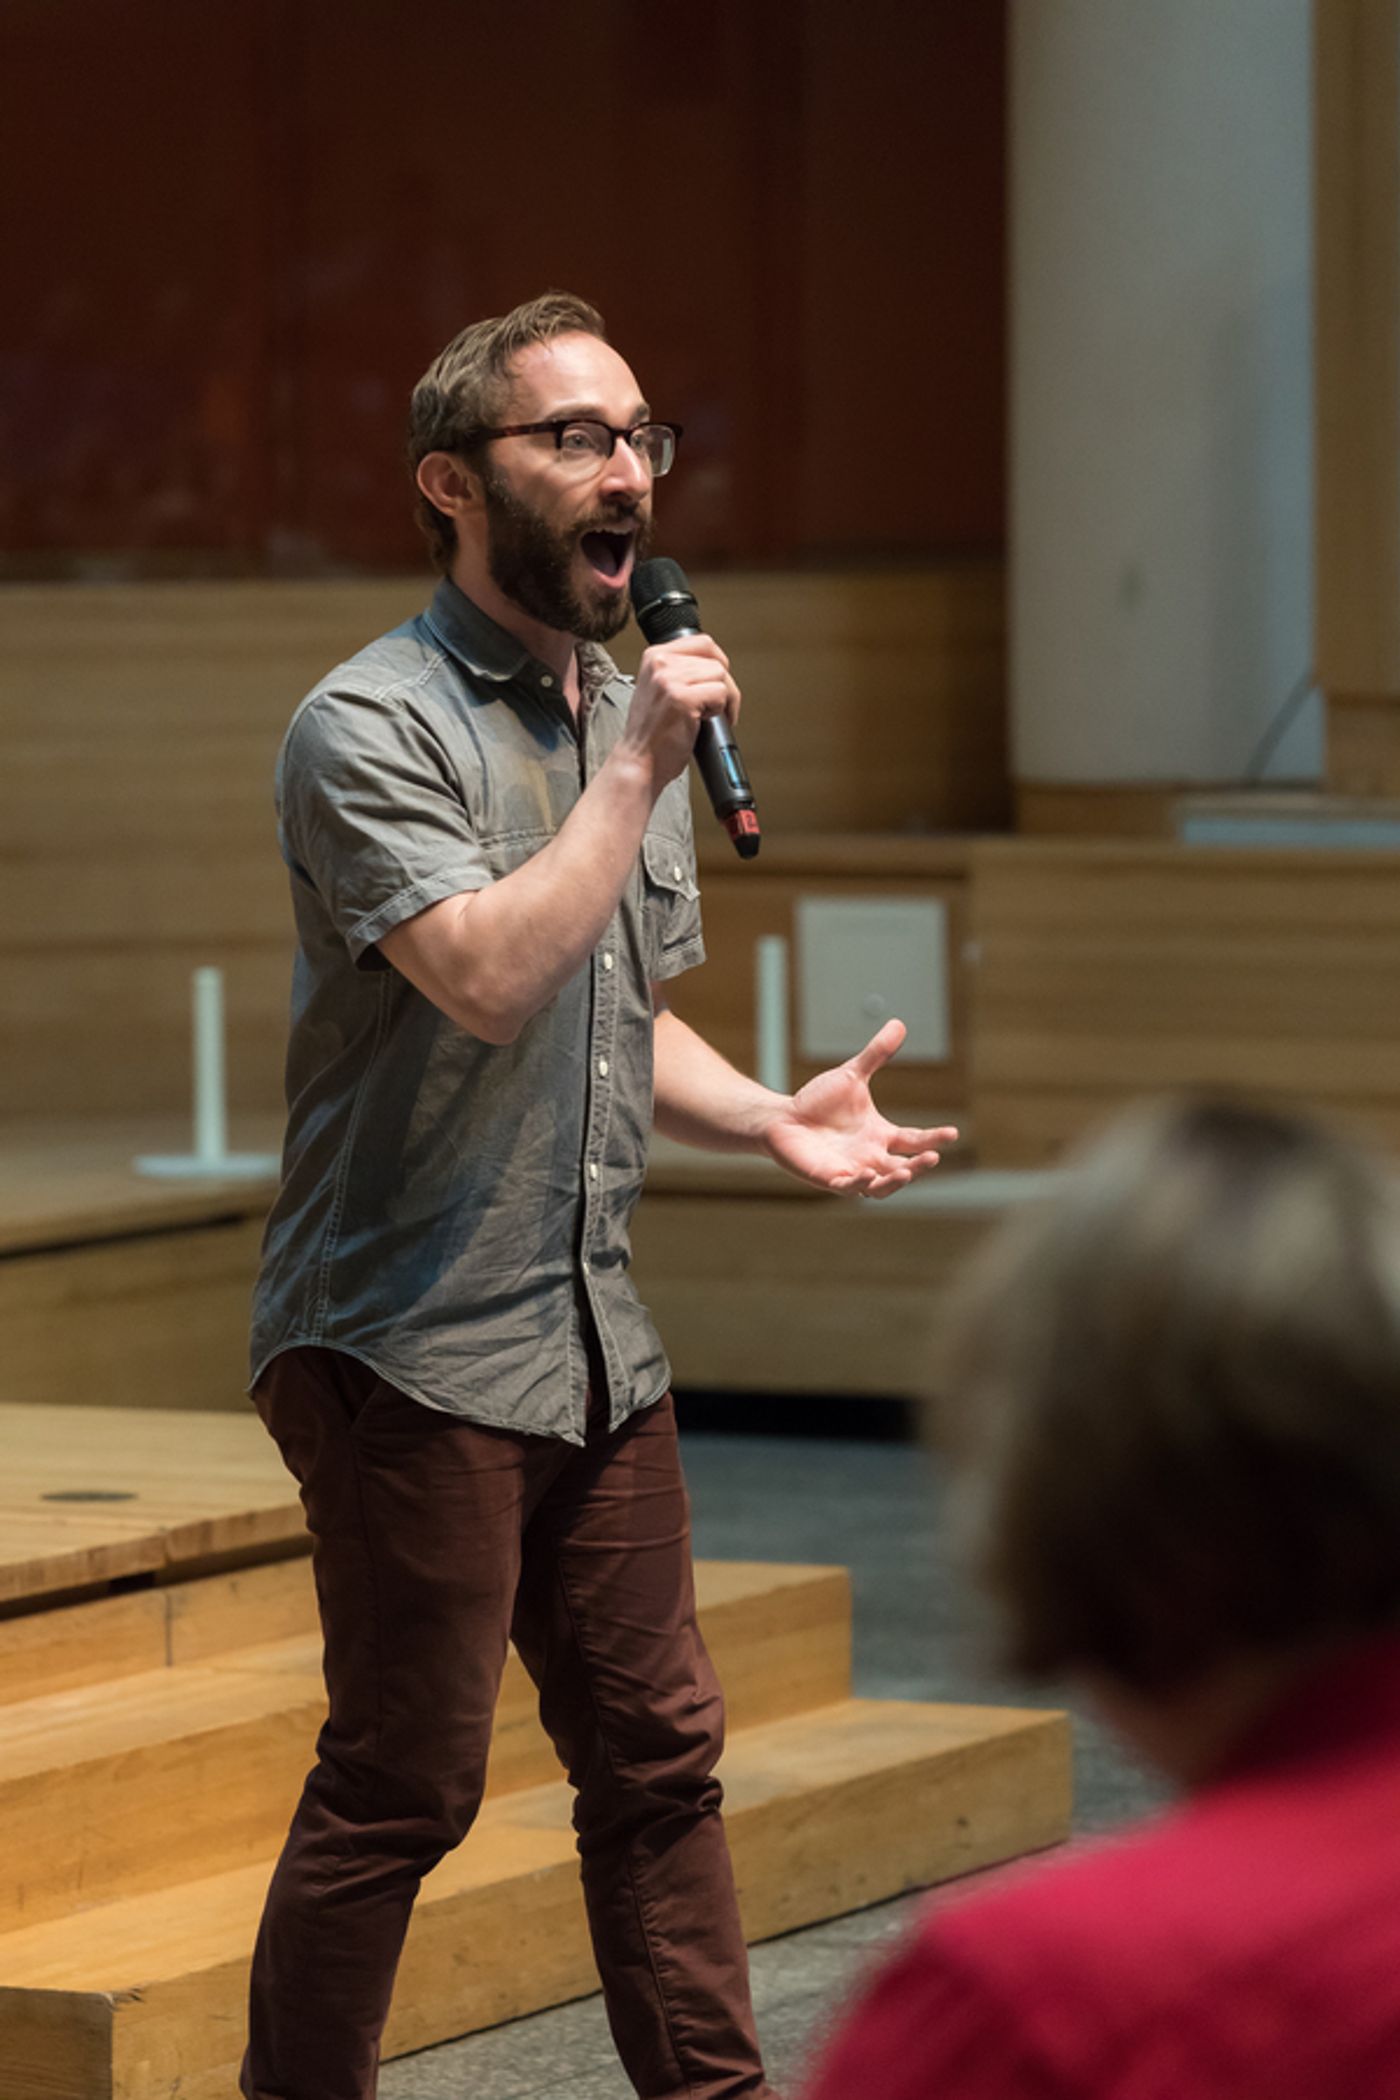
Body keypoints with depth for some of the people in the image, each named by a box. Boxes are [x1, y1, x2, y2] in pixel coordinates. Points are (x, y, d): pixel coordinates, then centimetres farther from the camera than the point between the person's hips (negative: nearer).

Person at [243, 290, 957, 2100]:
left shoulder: (627, 717, 15)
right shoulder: (372, 727, -12)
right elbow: (491, 978, -26)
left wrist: (770, 1118, 6)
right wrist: (635, 769, -18)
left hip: (594, 1341, 8)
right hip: (412, 1352, -8)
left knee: (657, 1753, 11)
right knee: (402, 1785, -3)